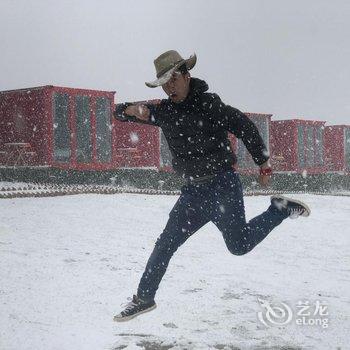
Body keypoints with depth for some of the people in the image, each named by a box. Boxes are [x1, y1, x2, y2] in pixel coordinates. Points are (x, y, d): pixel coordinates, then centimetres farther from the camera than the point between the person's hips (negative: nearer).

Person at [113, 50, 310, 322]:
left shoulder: (209, 104, -14)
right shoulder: (165, 111, 4)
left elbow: (246, 128, -8)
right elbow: (120, 112, 6)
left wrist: (264, 164, -4)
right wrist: (133, 110, -18)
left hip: (222, 185, -6)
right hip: (194, 190, 6)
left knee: (240, 245, -3)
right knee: (166, 244, 5)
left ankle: (281, 210, 17)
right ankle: (144, 298, 15)